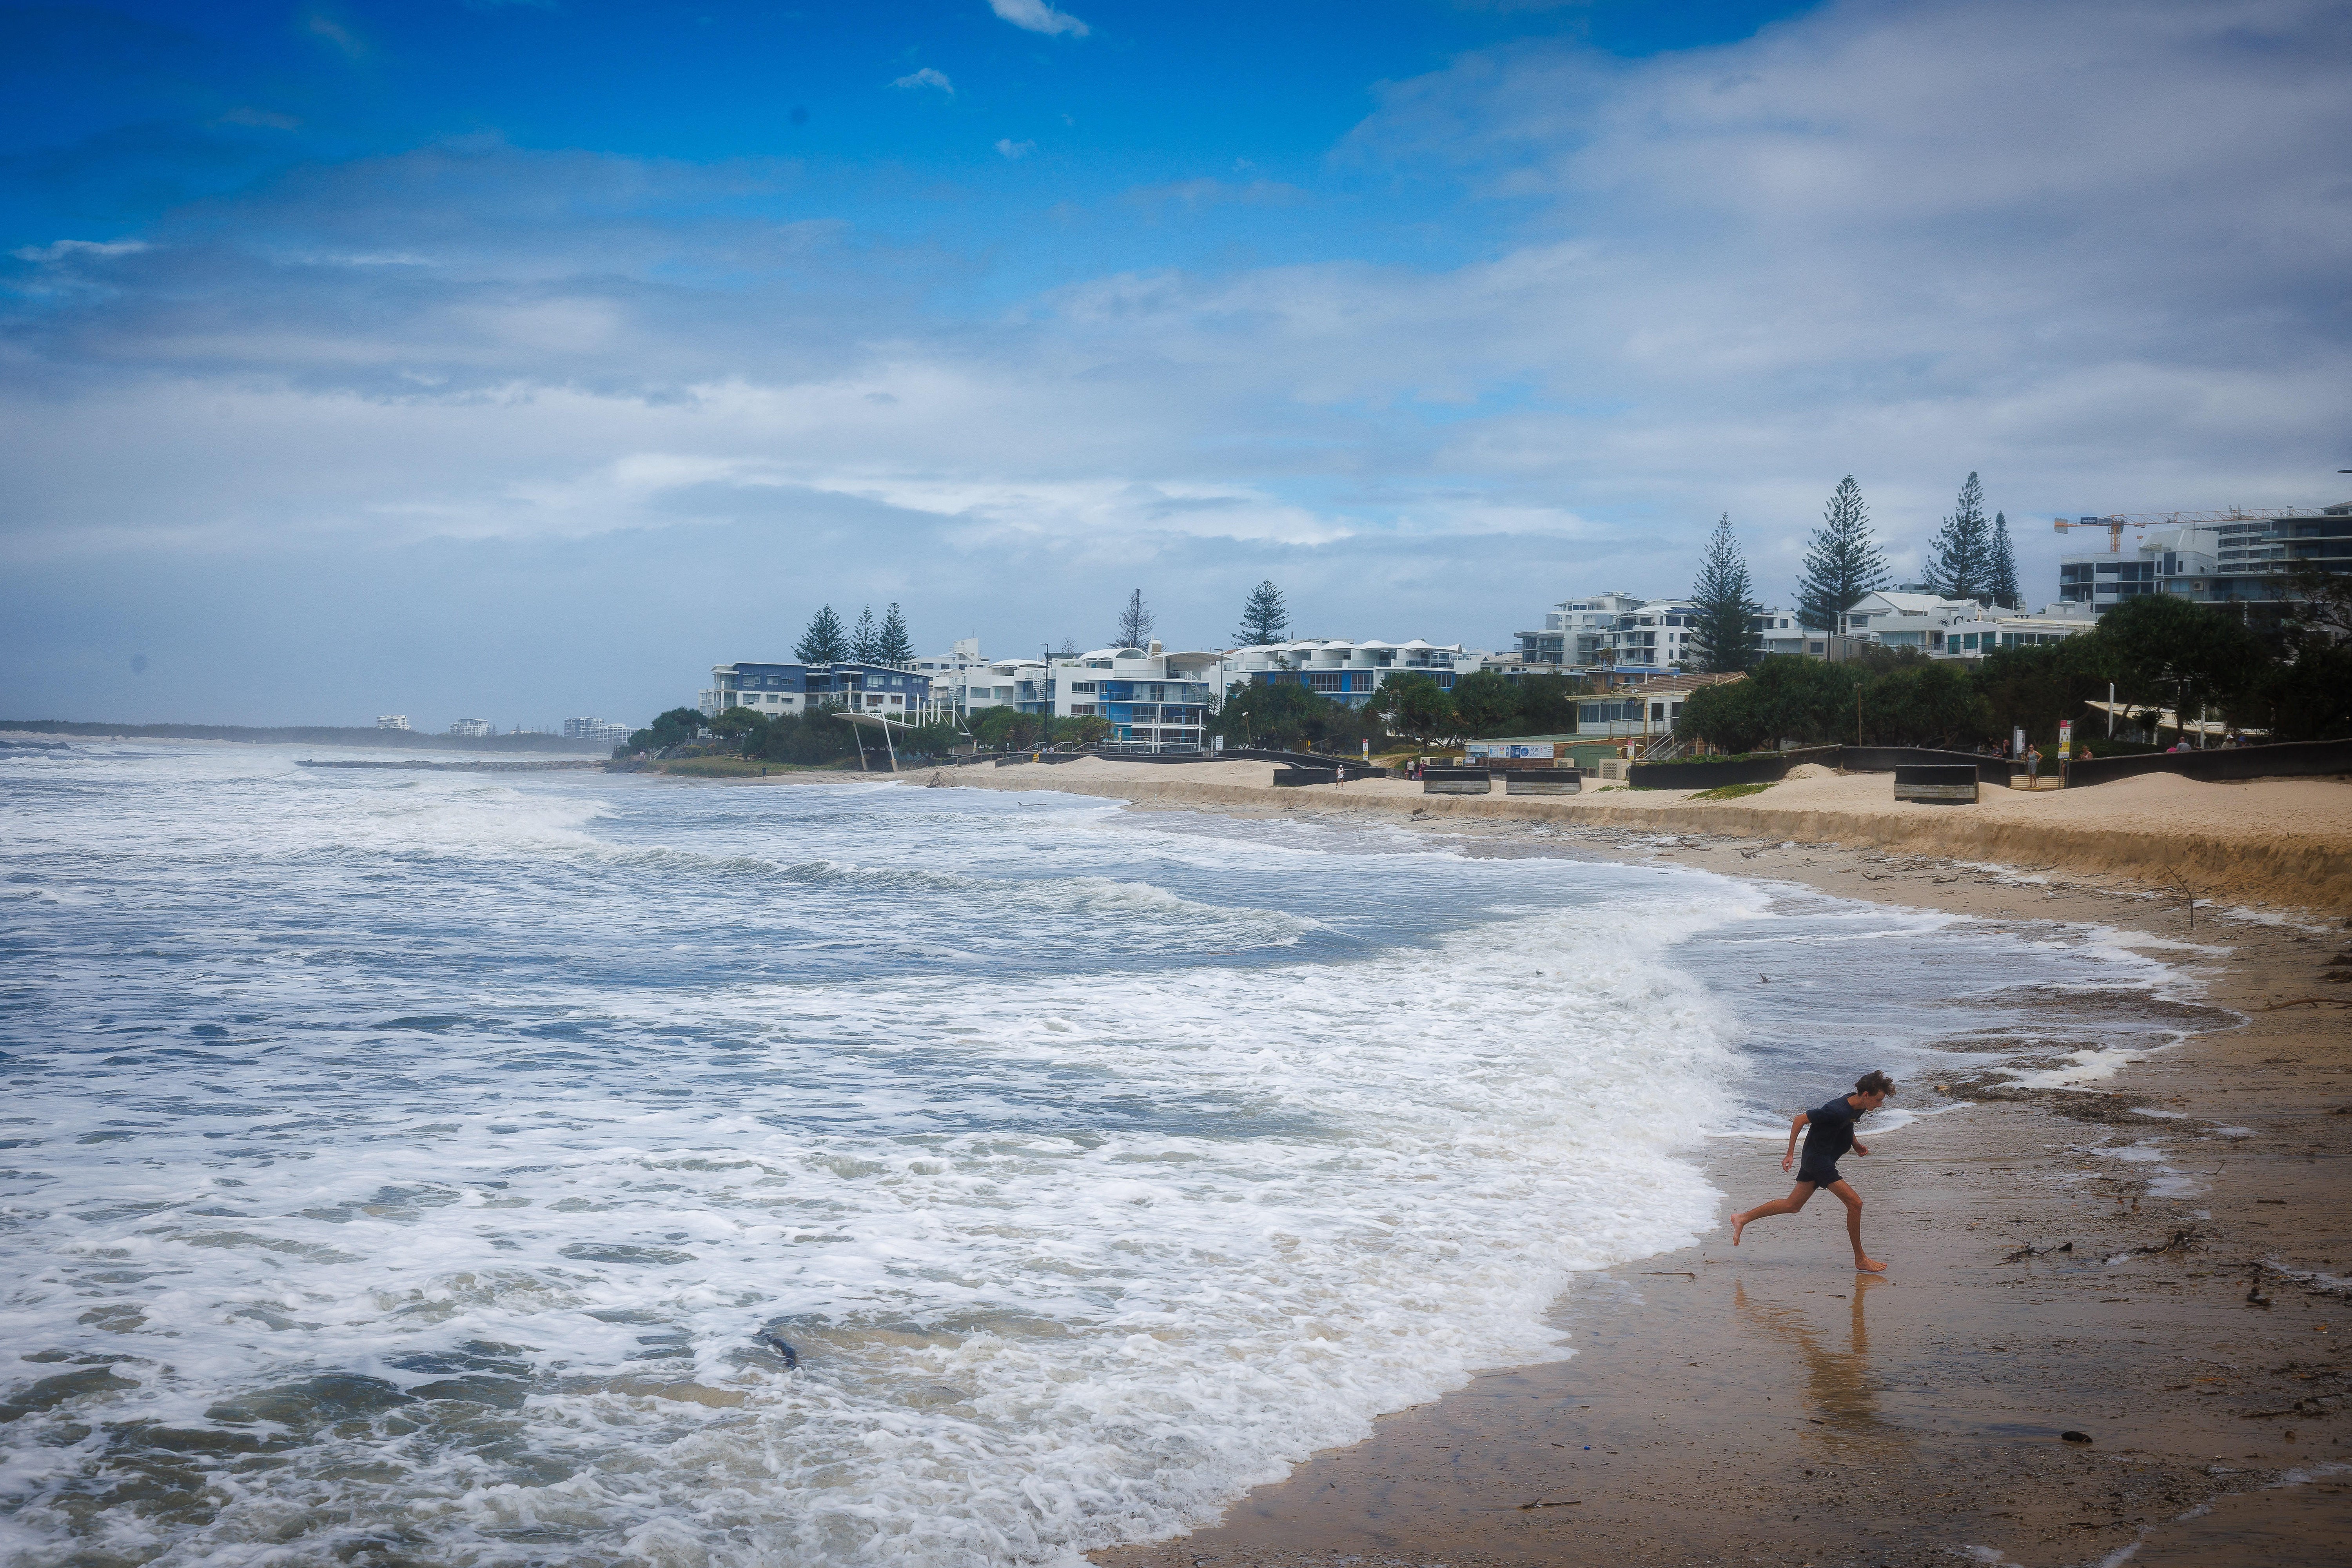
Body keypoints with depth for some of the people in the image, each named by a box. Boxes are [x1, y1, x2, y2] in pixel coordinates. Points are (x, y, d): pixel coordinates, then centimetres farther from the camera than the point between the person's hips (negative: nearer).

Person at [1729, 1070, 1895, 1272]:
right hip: (1818, 1159, -10)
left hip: (1825, 1159, 10)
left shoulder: (1859, 1107, 0)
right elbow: (1800, 1120, -19)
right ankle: (1861, 1260, -4)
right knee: (1855, 1203, -13)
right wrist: (1790, 1154, -16)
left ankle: (1742, 1219, 25)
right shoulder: (1837, 1110, -27)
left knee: (1792, 1206, 15)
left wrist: (1856, 1144, 8)